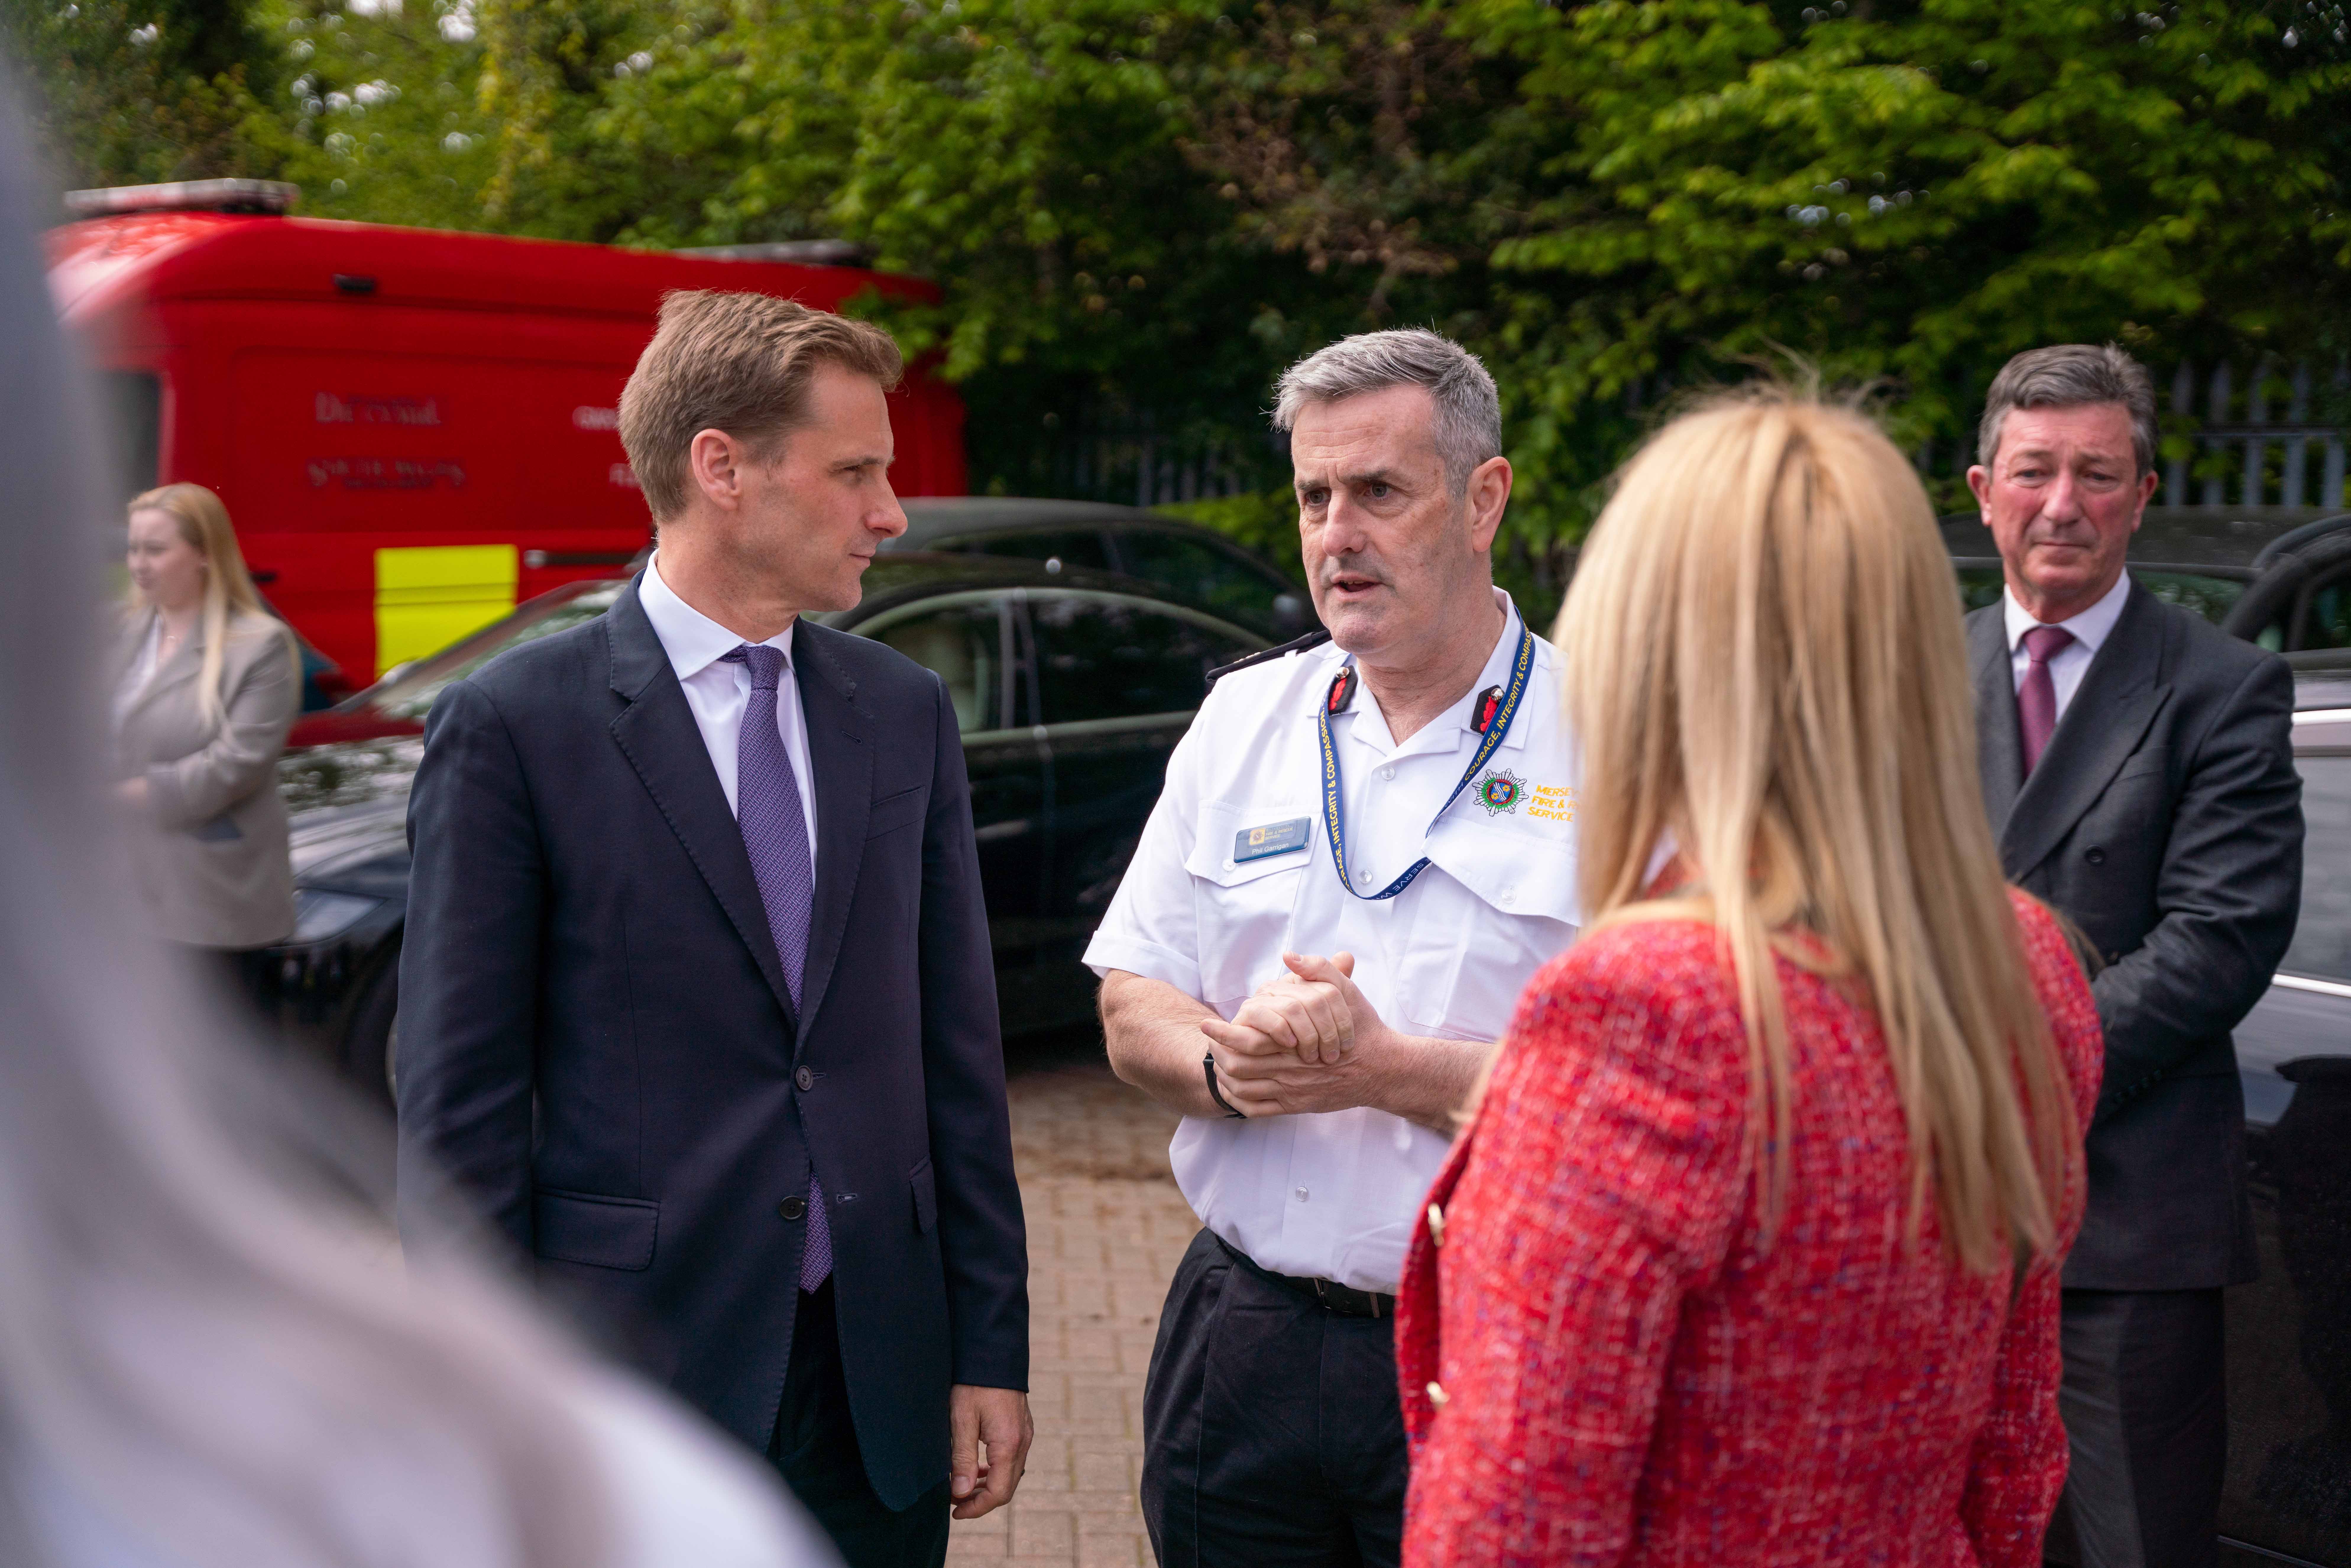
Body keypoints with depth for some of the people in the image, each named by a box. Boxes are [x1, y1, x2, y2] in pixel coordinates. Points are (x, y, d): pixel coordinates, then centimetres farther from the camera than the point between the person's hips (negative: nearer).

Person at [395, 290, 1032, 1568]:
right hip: (636, 1369, -4)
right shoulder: (510, 728, -7)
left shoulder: (907, 714, 7)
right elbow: (458, 1107, -7)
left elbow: (958, 1051, 9)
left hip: (882, 1375, 4)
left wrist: (990, 1348, 6)